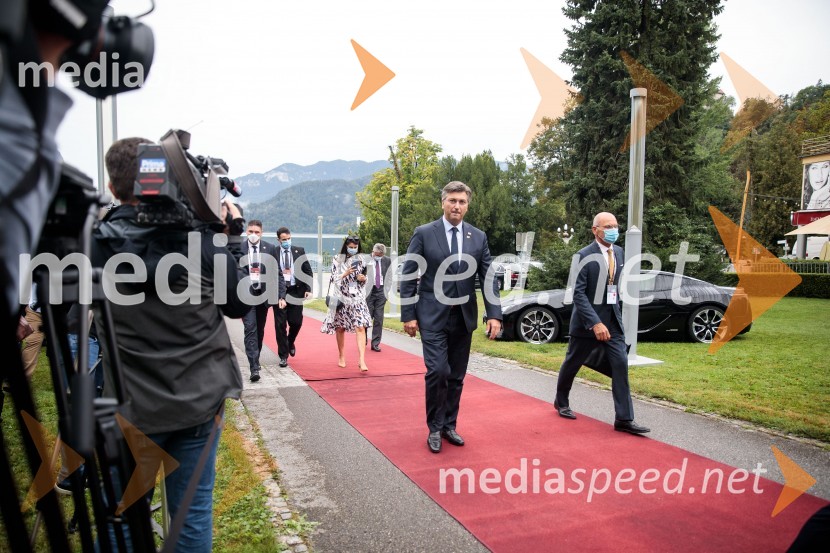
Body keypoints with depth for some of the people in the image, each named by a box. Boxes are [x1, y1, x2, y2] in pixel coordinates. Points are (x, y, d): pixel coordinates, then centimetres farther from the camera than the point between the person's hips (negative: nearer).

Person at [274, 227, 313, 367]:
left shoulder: (299, 251, 4)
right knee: (280, 324, 1)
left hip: (296, 291, 1)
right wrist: (280, 273, -15)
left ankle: (290, 342, 37)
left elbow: (308, 271, 5)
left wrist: (308, 289, -4)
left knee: (296, 322, 4)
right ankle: (283, 356, 12)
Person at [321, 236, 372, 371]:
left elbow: (365, 278, 15)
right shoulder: (337, 259, 0)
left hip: (357, 297, 1)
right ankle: (341, 356, 28)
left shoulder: (360, 260, 7)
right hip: (341, 298, -1)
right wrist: (346, 273, -18)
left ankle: (361, 360, -16)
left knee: (360, 327, -13)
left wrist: (363, 278, -8)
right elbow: (334, 279, -3)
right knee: (340, 328, 9)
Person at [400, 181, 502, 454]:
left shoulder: (479, 237, 5)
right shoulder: (423, 233, -3)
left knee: (456, 376, 10)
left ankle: (449, 425, 27)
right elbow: (408, 277, -3)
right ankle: (435, 428, 8)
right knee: (438, 371, -12)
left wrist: (494, 314, -6)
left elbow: (488, 278, 4)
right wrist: (408, 314, -7)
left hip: (464, 317, 4)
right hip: (433, 316, -3)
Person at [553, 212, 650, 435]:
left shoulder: (618, 252, 5)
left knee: (620, 365, -5)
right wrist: (595, 323, -25)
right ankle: (561, 402, 35)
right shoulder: (585, 255, -15)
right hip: (587, 321, -5)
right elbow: (578, 293, -19)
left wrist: (615, 311, 14)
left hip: (613, 320, 5)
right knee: (572, 364, 12)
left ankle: (624, 419, 0)